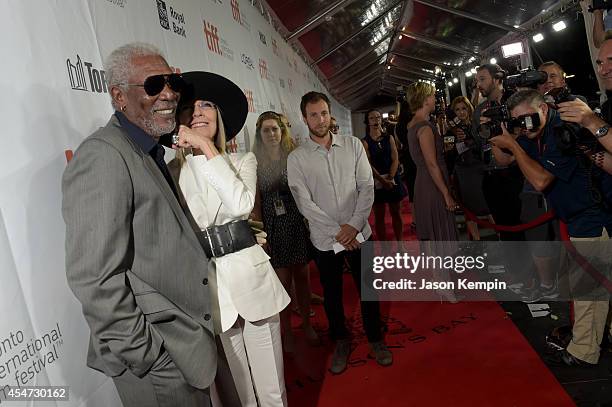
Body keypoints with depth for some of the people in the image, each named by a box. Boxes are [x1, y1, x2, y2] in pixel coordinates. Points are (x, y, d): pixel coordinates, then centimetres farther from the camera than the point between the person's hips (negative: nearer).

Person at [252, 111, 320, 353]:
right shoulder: (255, 162, -1)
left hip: (297, 222, 1)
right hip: (273, 227, -1)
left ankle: (307, 324, 31)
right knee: (283, 281, 4)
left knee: (302, 276, 12)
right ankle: (286, 331, 22)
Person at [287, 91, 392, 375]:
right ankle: (341, 341, 37)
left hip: (358, 233, 1)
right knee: (332, 294, 14)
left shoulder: (353, 145, 1)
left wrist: (354, 225, -14)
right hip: (324, 239, -1)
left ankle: (375, 339, 35)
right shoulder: (296, 158, -5)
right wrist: (337, 231, -16)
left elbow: (367, 187, -3)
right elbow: (304, 203, -10)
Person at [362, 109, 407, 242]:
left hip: (393, 179, 3)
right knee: (379, 216, 3)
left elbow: (395, 159, -1)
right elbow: (369, 165, -10)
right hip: (376, 181, -3)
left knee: (396, 212, 10)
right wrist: (383, 180, -17)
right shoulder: (365, 142, -3)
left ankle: (400, 242, 21)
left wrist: (390, 178, -14)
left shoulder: (389, 138, 6)